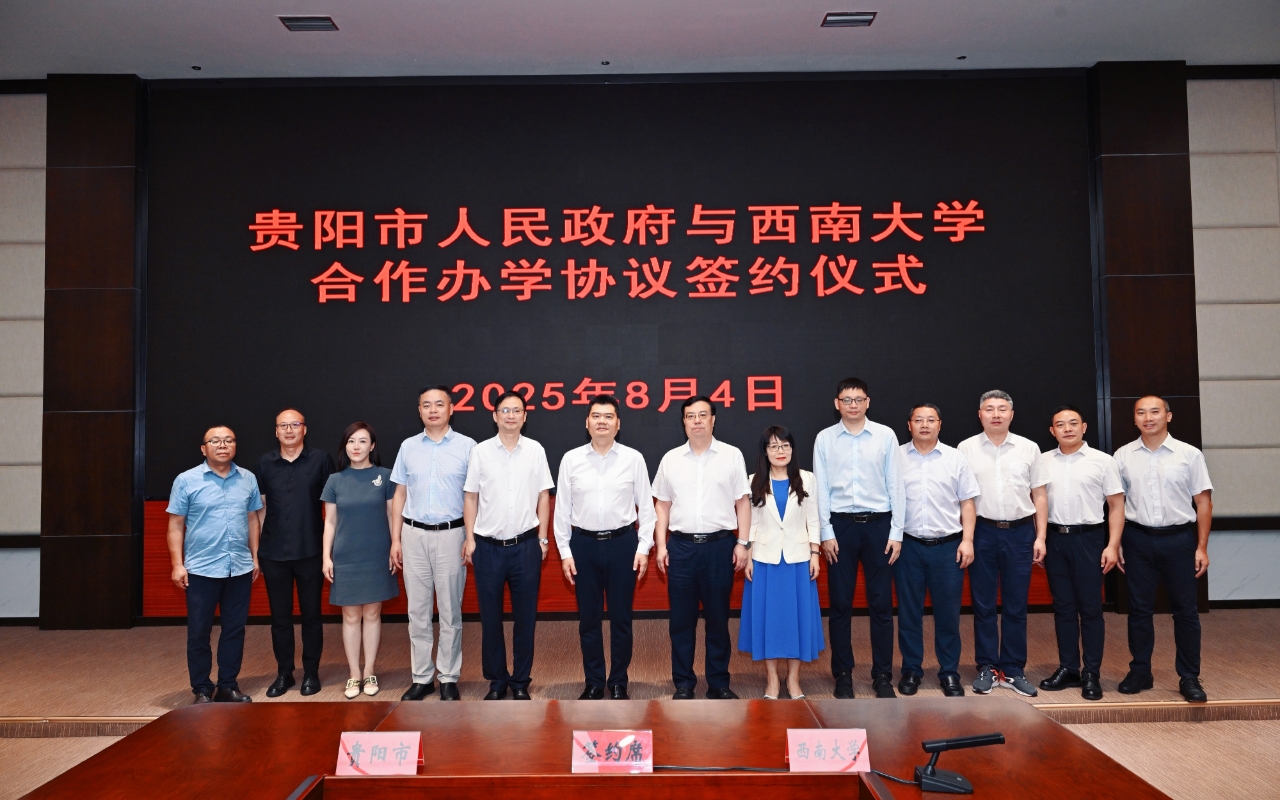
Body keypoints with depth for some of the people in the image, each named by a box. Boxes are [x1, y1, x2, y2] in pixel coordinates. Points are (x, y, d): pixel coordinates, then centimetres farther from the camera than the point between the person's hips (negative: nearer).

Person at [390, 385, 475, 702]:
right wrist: (395, 539, 6)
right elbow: (400, 495, 10)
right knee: (417, 611, 9)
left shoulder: (467, 446, -2)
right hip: (414, 535, 3)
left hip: (451, 534, -2)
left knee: (450, 611, 6)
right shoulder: (408, 447, 7)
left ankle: (448, 678, 17)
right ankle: (421, 677, 19)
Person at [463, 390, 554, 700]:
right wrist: (469, 538, 0)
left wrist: (542, 538, 3)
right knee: (490, 617, 9)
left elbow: (543, 496, 5)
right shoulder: (480, 451, 0)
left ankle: (520, 681, 21)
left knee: (525, 617, 7)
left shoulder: (535, 450, 1)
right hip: (488, 546, 0)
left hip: (526, 546, 0)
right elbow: (471, 497, 4)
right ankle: (496, 680, 23)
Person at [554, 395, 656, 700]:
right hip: (583, 544, 1)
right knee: (588, 618, 9)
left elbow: (646, 506, 1)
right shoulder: (571, 459, 1)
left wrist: (643, 548, -4)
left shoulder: (633, 459, -2)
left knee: (621, 618, 8)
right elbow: (562, 509, 3)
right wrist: (565, 552, 1)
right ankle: (593, 683, 23)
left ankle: (618, 683, 23)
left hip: (623, 543, -1)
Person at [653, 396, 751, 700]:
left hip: (720, 545, -1)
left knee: (718, 618, 8)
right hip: (681, 546, 1)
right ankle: (683, 683, 19)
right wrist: (660, 545, 3)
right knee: (681, 620, 7)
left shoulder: (732, 456, 1)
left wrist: (743, 543, -3)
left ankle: (719, 683, 21)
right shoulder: (671, 459, 6)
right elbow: (662, 505, 9)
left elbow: (743, 502, 2)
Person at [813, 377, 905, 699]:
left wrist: (896, 533, -3)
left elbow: (895, 486, 0)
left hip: (878, 524, 0)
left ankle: (883, 675, 19)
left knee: (881, 603, 6)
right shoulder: (825, 438, 1)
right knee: (840, 603, 8)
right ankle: (843, 674, 21)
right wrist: (826, 533, -4)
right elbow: (821, 489, 1)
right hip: (841, 525, 0)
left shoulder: (885, 436, -1)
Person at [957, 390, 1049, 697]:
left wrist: (1040, 537, 1)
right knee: (983, 605, 6)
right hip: (982, 532, -1)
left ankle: (1014, 670, 17)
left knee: (1016, 606, 7)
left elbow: (1039, 496, 7)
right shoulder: (966, 449, 1)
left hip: (1020, 533, 1)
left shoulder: (1028, 448, 5)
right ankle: (987, 668, 16)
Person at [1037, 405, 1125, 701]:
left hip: (1088, 537, -3)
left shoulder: (1102, 461, -1)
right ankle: (1067, 668, 19)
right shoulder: (1043, 462, 7)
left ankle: (1092, 674, 9)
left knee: (1090, 608, 1)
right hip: (1054, 538, 3)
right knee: (1063, 607, 10)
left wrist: (1113, 546, -9)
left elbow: (1116, 506, -1)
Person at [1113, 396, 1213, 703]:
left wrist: (1202, 547, -3)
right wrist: (1116, 543, 1)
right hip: (1138, 539, 1)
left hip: (1179, 539, -1)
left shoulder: (1189, 455, -1)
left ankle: (1189, 678, 17)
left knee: (1185, 609, 6)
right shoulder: (1123, 456, 2)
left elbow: (1203, 501, 0)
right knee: (1139, 609, 9)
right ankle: (1140, 672, 20)